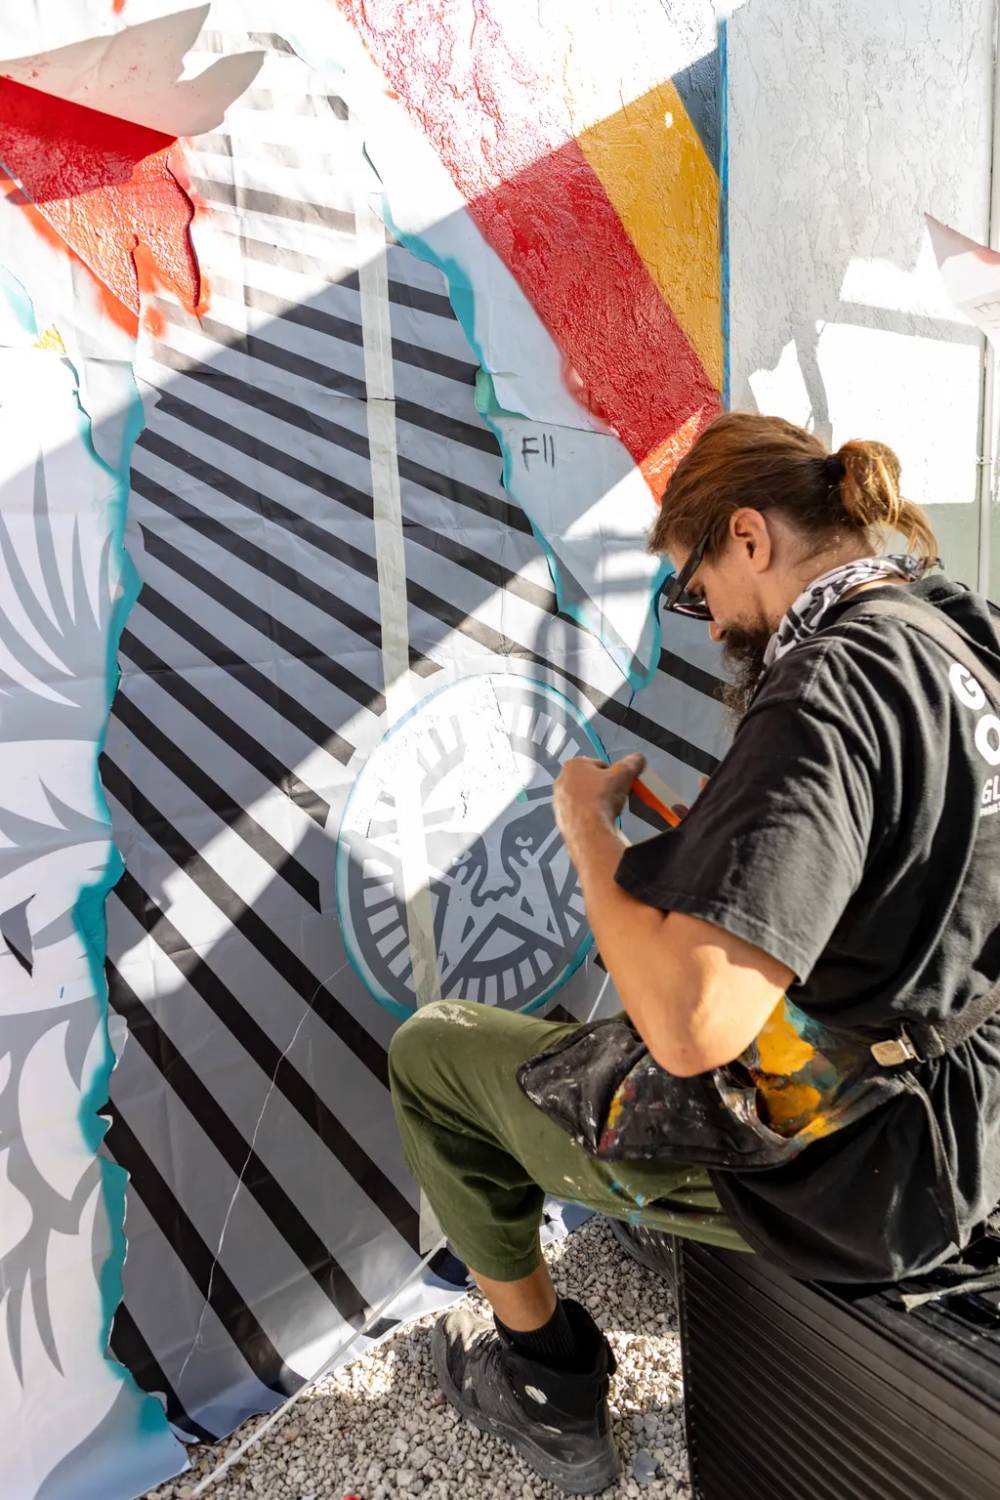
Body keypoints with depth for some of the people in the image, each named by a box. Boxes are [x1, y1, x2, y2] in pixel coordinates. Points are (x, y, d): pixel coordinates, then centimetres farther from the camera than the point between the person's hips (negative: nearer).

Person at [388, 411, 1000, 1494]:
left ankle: (547, 1384, 23)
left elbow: (688, 1026, -35)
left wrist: (588, 826, -18)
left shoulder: (831, 687, -28)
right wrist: (695, 835, 10)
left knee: (431, 1049, 6)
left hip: (844, 1175, -9)